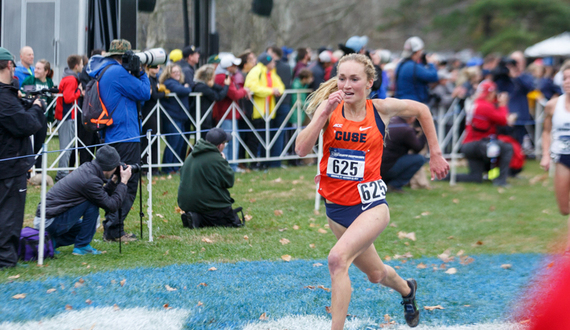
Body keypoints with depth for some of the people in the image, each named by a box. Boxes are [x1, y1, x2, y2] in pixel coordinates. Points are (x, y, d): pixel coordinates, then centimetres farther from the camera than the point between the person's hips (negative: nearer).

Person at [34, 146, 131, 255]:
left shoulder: (87, 168, 6)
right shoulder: (90, 180, -22)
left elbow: (102, 196, 19)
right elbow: (112, 206, -17)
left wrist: (113, 181, 7)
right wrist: (123, 182, -8)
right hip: (50, 221, -10)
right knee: (92, 204, -13)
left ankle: (51, 242, 13)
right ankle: (82, 246, -2)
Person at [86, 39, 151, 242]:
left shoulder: (100, 72, 16)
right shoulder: (117, 72, -15)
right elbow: (144, 93, -11)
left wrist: (136, 73, 13)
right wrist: (141, 73, 3)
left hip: (111, 137, 10)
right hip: (125, 136, -10)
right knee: (127, 184, -7)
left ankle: (111, 228, 19)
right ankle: (114, 230, -9)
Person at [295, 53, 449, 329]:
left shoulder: (381, 109, -8)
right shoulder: (329, 108, -6)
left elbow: (421, 110, 11)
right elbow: (301, 150, -18)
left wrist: (435, 154, 12)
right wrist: (324, 113, -27)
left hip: (370, 203, -3)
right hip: (336, 206, 3)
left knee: (338, 258, -29)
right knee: (375, 274, 22)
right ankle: (407, 289, 56)